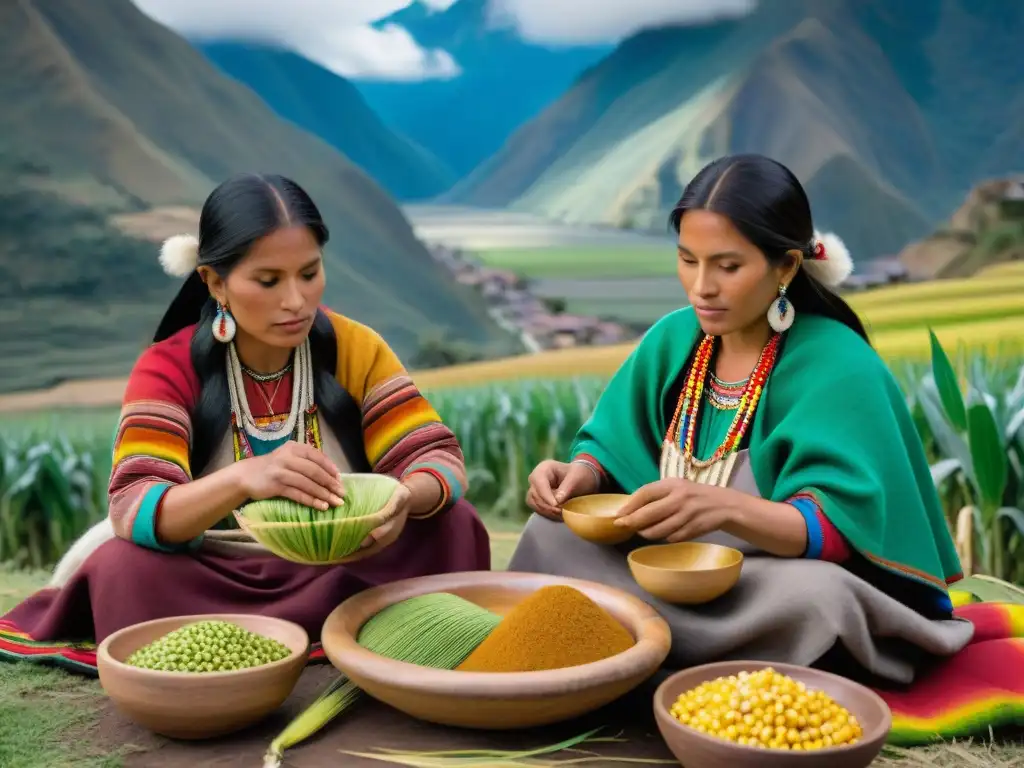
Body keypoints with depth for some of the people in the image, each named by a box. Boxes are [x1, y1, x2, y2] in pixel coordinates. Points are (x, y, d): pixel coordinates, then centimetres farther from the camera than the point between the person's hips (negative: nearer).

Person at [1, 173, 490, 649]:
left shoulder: (355, 348, -5)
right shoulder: (168, 368, -11)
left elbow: (439, 459, -12)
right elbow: (133, 513, -25)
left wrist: (405, 499, -37)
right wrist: (242, 479, -46)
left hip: (342, 571, 2)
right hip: (211, 585, -1)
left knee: (453, 525, -21)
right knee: (124, 569, -31)